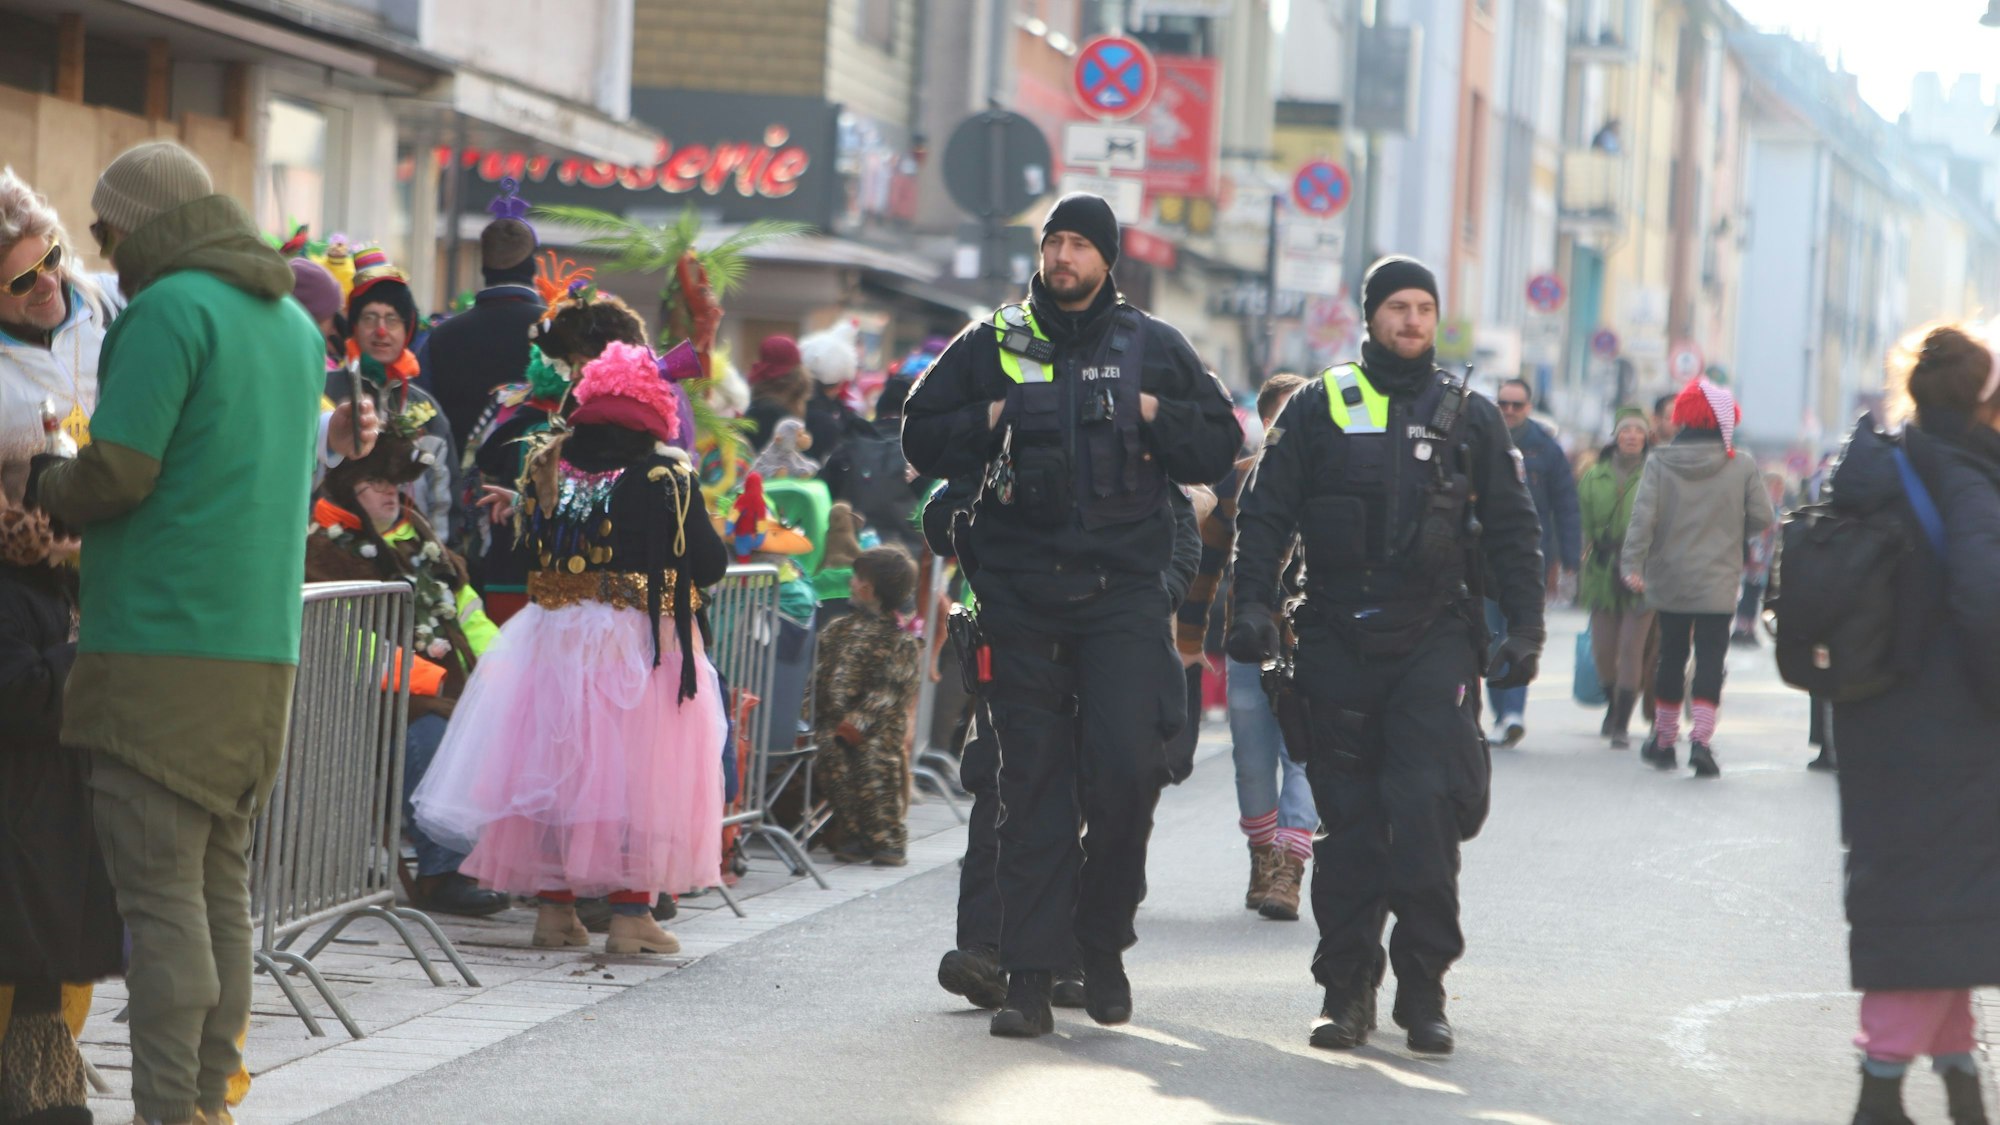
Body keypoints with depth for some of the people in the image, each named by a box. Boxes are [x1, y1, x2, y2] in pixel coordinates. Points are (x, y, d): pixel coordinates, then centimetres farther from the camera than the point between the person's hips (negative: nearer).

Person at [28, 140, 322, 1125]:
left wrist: (48, 487, 7)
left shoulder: (170, 309, -9)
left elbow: (115, 473, -15)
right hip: (262, 647, 8)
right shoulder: (296, 325, 16)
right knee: (219, 889, 11)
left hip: (162, 649, -8)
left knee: (160, 896, -7)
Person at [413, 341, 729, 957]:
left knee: (552, 763, 11)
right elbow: (710, 565, -8)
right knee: (635, 769, 1)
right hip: (641, 645, -4)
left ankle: (554, 907, 15)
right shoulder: (664, 476, -10)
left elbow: (526, 554, 11)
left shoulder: (546, 468, 3)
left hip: (551, 642, 4)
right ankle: (631, 911, -1)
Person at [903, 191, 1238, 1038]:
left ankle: (1103, 940, 10)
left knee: (1126, 764, -12)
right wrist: (987, 425, -4)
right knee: (1032, 782, 1)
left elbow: (1219, 447, 11)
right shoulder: (992, 346, 10)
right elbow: (921, 438, 13)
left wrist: (1156, 418, -5)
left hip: (1123, 592, -1)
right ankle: (1030, 975, 3)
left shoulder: (1153, 349, 9)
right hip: (1020, 594, 1)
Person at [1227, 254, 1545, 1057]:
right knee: (1348, 821, 2)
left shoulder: (1469, 416, 11)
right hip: (1338, 640, 1)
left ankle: (1422, 990, -4)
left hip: (1435, 639, 0)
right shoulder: (1320, 408, 9)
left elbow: (1512, 529, 13)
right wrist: (1252, 602, -4)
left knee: (1426, 807, -12)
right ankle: (1346, 991, 10)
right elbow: (1264, 512, 8)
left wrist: (1524, 628, 5)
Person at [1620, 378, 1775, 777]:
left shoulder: (1659, 463, -4)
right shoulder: (1742, 466, -5)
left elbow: (1643, 515, -12)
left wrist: (1632, 564, -14)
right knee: (1710, 655, -2)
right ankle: (1701, 738, -18)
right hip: (1718, 581, -2)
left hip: (1669, 580, 2)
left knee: (1671, 655, 15)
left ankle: (1663, 740, 24)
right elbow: (1762, 517, -4)